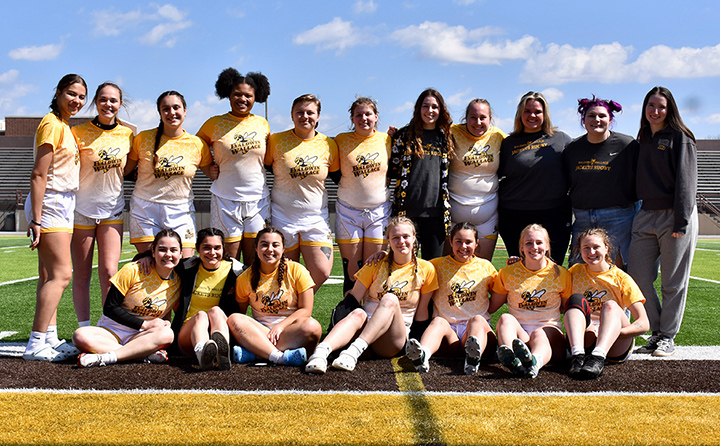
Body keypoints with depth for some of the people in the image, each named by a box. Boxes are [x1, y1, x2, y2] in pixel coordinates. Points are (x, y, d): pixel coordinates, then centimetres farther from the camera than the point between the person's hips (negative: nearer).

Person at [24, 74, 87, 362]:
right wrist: (36, 219, -21)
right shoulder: (51, 124, -12)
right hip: (50, 204, -9)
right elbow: (38, 175, -17)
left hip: (64, 205, 9)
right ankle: (36, 344, -12)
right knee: (61, 274, -13)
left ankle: (50, 339, 11)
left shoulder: (65, 127, 17)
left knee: (50, 275, 8)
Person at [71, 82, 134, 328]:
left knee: (109, 273, -5)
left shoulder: (127, 134, 4)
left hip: (112, 210, 2)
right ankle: (85, 330, 12)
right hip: (82, 208, -1)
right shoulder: (79, 132, -3)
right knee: (81, 275, 3)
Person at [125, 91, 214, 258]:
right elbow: (124, 169, 8)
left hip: (180, 212, 0)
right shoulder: (144, 138, 2)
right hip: (144, 208, 0)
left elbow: (213, 173, 14)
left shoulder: (197, 144, 4)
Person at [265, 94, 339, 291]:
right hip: (282, 216, -1)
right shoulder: (276, 141, -1)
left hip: (316, 217, 1)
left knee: (322, 272, -10)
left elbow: (339, 176, 12)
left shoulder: (329, 144, 2)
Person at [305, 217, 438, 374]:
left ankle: (354, 351, -50)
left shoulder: (425, 269, 9)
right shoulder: (376, 264, 12)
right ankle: (321, 352, -59)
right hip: (366, 326, 1)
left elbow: (421, 313, 12)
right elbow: (353, 300, 6)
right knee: (358, 314, -35)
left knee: (390, 300, -32)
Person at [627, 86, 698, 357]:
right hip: (646, 216, 6)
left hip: (675, 216, -6)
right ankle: (657, 332, 15)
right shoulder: (643, 141, 17)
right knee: (637, 277, 1)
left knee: (673, 281, 1)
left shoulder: (680, 138, -1)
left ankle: (668, 337, 12)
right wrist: (630, 216, 12)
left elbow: (686, 180, -8)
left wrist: (681, 222, -15)